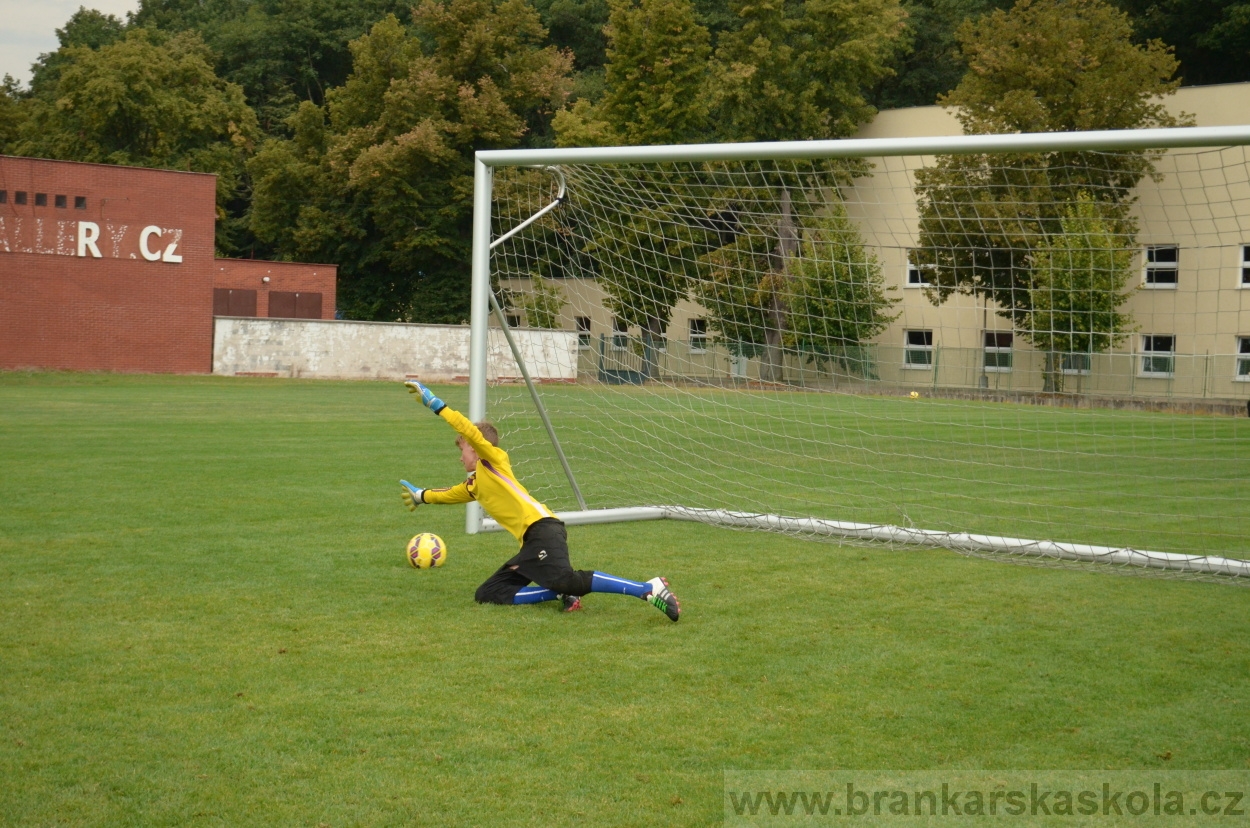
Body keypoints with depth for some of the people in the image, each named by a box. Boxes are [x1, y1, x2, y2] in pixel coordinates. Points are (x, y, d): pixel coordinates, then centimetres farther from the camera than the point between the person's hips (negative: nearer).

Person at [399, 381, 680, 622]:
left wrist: (435, 404, -7)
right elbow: (451, 493, 53)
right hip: (530, 543, 9)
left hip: (542, 529, -9)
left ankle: (650, 589, -35)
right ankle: (564, 595, -11)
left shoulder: (493, 459, 8)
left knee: (565, 579, -33)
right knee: (488, 594, 4)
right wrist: (422, 495, 67)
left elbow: (470, 431, -9)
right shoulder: (473, 484, 31)